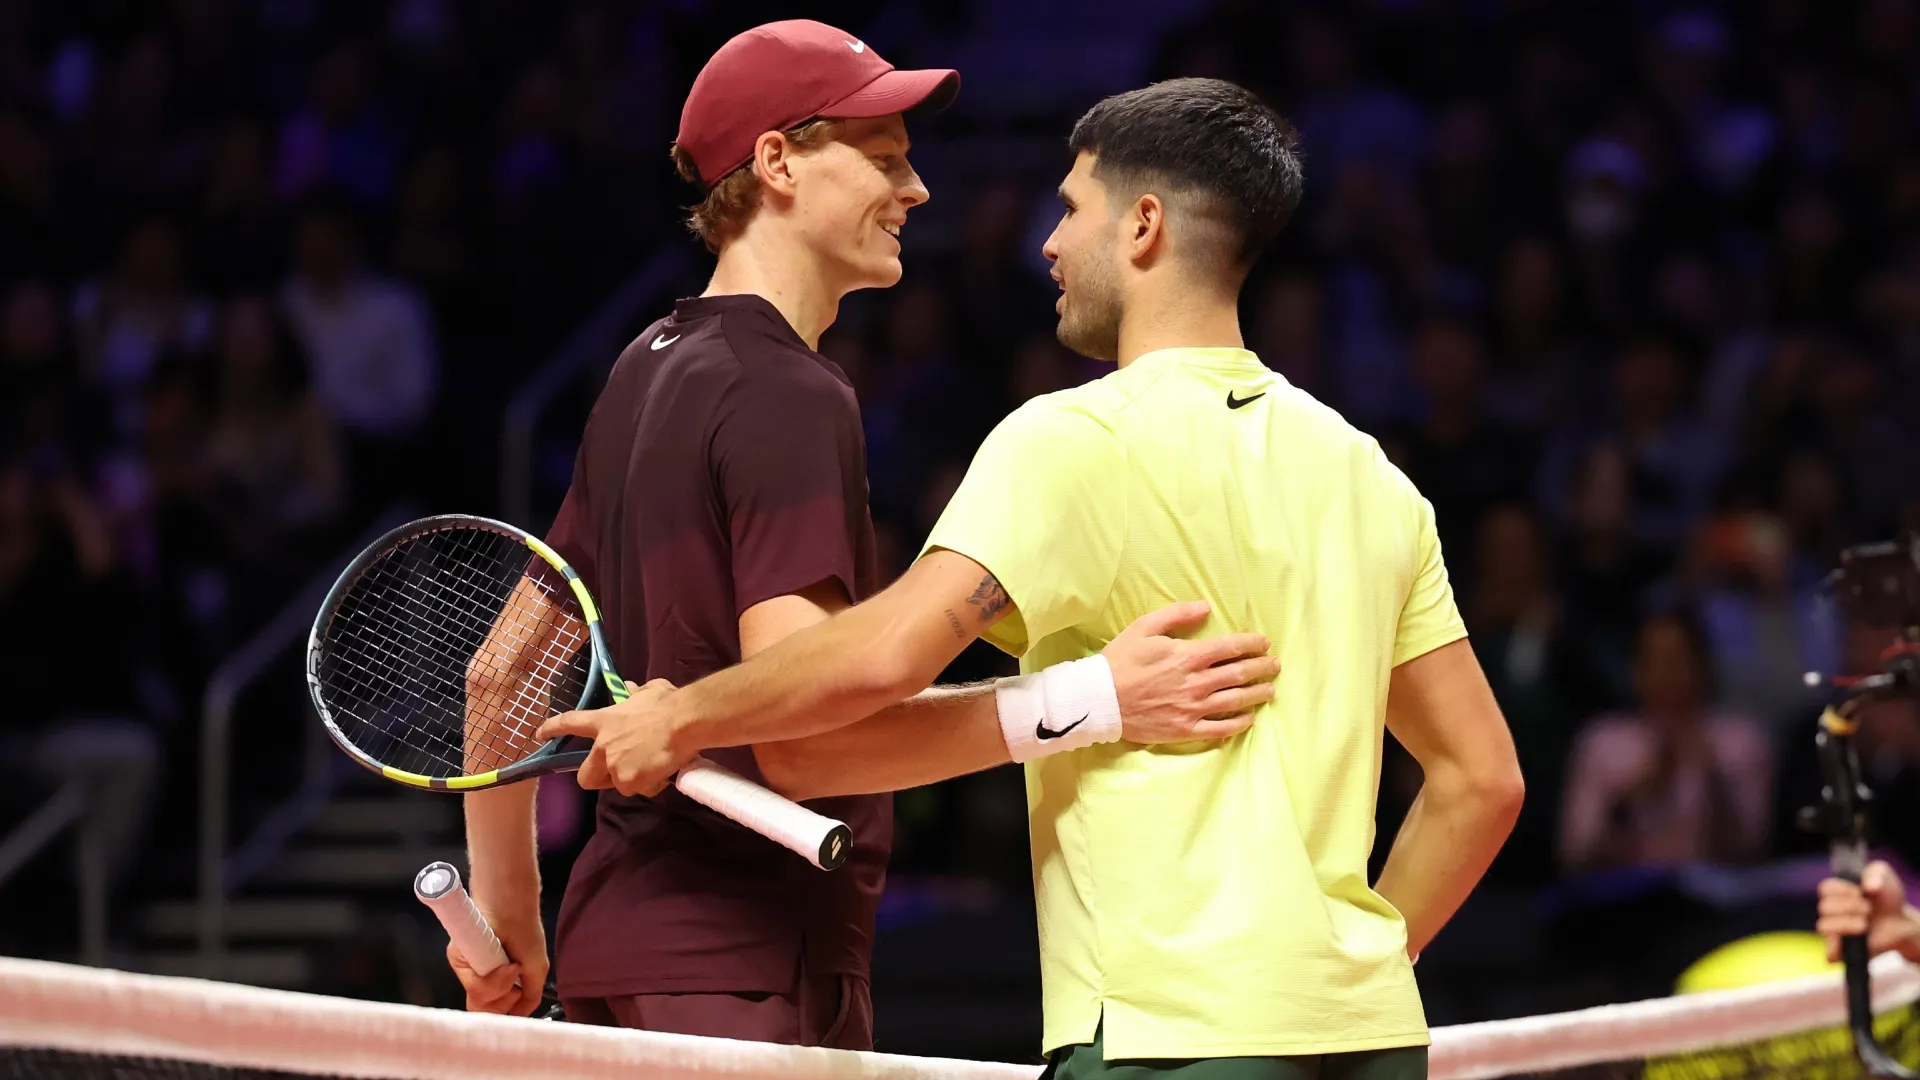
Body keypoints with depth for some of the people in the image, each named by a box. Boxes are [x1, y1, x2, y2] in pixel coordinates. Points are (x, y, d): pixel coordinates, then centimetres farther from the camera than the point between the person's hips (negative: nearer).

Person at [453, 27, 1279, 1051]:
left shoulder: (644, 373, 15)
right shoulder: (790, 399, -14)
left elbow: (504, 669, 20)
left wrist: (509, 920, 29)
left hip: (618, 939, 10)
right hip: (743, 968, -10)